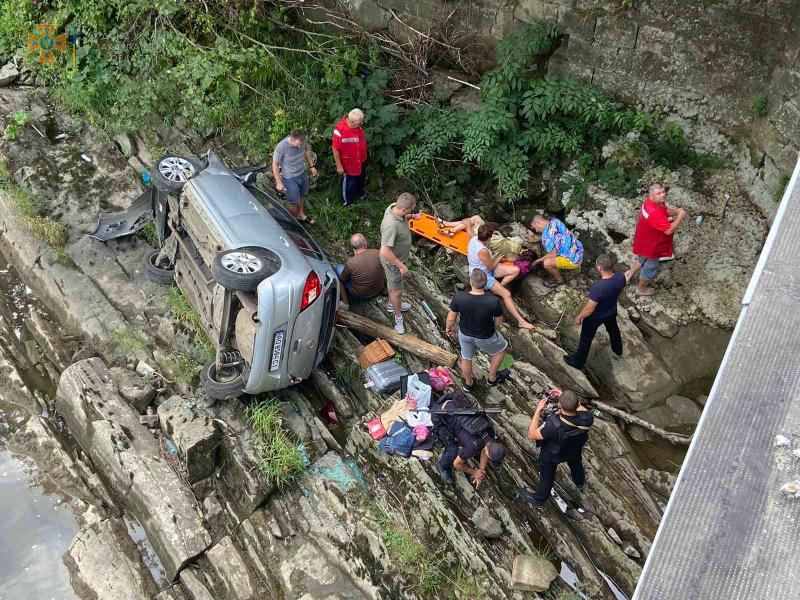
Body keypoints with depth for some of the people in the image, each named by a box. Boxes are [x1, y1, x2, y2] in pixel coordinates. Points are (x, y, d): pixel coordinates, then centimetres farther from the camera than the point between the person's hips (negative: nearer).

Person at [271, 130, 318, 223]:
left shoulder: (303, 141, -18)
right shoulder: (281, 147, -32)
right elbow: (275, 164, -19)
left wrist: (312, 166, 8)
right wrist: (279, 182, -18)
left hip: (302, 174, 6)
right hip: (290, 178, -5)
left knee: (302, 196, 25)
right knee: (294, 202, 6)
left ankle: (301, 215, 49)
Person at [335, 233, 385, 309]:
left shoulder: (350, 263, -27)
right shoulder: (377, 253, -18)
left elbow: (342, 279, -9)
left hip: (361, 295, -4)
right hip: (379, 290, 4)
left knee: (338, 268, 11)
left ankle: (345, 303, 18)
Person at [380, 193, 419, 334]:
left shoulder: (394, 207, -16)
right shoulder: (391, 225, -42)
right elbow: (385, 251, -37)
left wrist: (411, 217, -2)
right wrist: (401, 266, -30)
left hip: (399, 257, 9)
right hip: (393, 261, -9)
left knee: (392, 282, 31)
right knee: (397, 290, 11)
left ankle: (392, 303, 55)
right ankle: (398, 317, 32)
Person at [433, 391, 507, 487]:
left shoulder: (491, 433, -10)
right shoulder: (473, 446, -29)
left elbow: (485, 449, 12)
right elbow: (457, 464, -12)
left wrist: (481, 472, 9)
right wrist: (474, 472, 3)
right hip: (440, 416, -7)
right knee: (453, 450, -14)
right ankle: (442, 467, 14)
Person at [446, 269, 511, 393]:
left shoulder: (459, 297, -29)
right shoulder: (493, 301, -34)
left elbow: (451, 318, -13)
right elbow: (499, 320, -16)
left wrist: (448, 328, 9)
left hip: (464, 334, 2)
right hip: (485, 337, -2)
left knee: (466, 358, 30)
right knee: (501, 349, 31)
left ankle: (468, 383, 56)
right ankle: (492, 378, 48)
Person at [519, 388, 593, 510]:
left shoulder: (554, 426, -49)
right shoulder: (586, 419, -37)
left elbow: (531, 435, -32)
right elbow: (583, 410, -10)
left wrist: (538, 410, -28)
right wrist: (566, 397, -14)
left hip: (552, 455, -4)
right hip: (575, 449, 4)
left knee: (547, 477, 25)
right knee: (576, 464, 38)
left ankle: (538, 501, 53)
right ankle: (580, 484, 70)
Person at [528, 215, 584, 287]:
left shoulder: (548, 232, -22)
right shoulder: (554, 221, 4)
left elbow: (553, 254, -21)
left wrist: (537, 261, -11)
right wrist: (536, 239, 17)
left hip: (573, 259, -10)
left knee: (546, 263, -22)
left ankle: (559, 280, 4)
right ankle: (557, 274, 25)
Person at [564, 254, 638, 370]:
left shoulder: (597, 287, -43)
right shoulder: (620, 277, -25)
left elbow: (589, 309, -31)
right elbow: (629, 273, 1)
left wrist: (578, 317, -13)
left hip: (595, 317, -6)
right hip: (611, 312, 6)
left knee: (586, 339, 18)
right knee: (613, 330, 35)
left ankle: (578, 362, 39)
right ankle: (618, 351, 61)